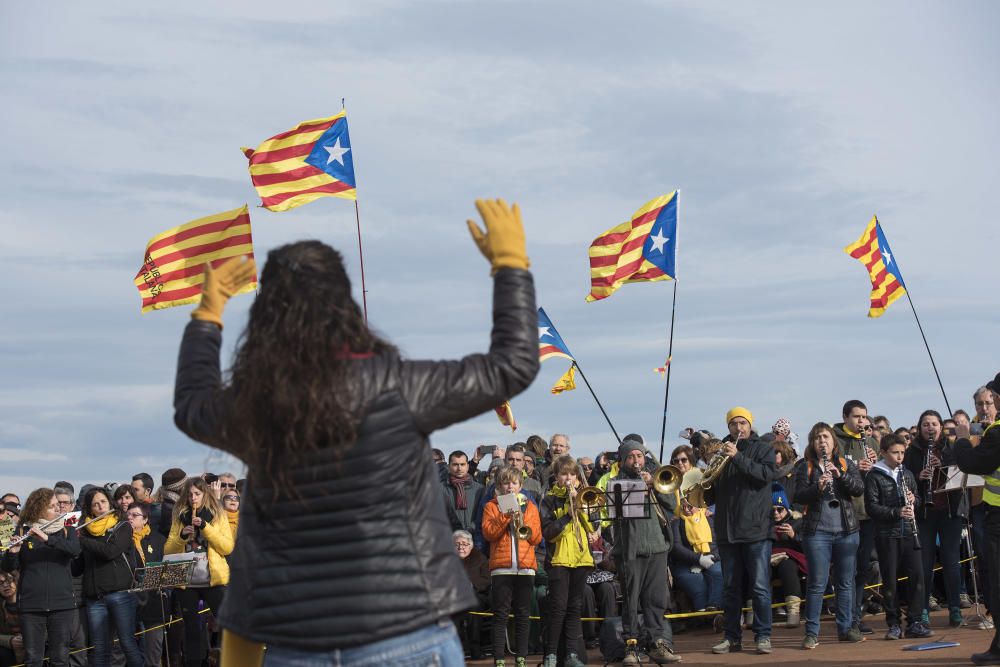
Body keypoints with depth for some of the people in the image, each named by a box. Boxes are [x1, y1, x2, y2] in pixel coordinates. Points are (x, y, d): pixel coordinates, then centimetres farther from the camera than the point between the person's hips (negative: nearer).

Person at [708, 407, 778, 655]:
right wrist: (706, 490, -8)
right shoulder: (721, 453, 13)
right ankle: (732, 637, 14)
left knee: (760, 586, -4)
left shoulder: (762, 449, 5)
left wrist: (737, 457, -21)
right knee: (730, 587, 8)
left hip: (756, 529, -4)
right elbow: (711, 495, 15)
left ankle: (763, 635, 2)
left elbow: (767, 474, -16)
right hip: (727, 530, 4)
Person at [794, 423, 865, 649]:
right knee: (817, 583, -4)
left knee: (846, 582, 8)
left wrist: (839, 473, -18)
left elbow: (860, 489, -4)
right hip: (817, 531, -2)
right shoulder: (805, 467, 5)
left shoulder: (846, 464, 10)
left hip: (846, 530, 2)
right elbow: (799, 496, -6)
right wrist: (818, 488, -25)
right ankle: (811, 633, 0)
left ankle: (846, 628, 17)